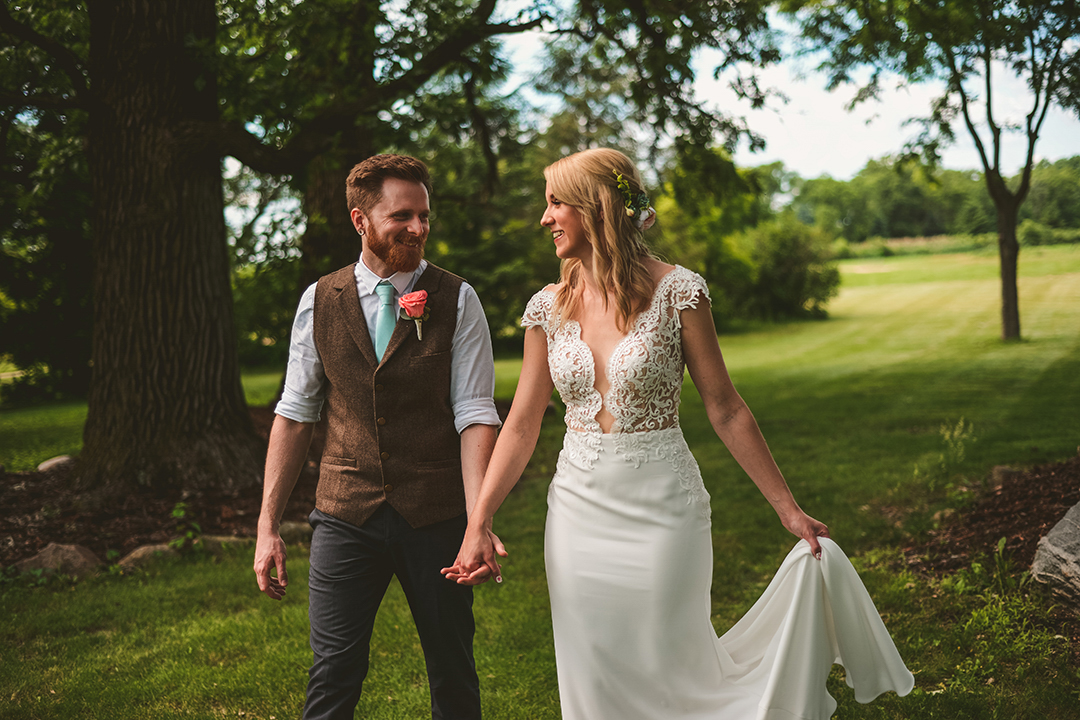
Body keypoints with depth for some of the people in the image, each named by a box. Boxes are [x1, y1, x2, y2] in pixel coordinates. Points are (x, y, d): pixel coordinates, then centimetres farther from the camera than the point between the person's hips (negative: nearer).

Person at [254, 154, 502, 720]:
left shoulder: (456, 301, -2)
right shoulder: (319, 301, 4)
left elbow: (475, 415, -7)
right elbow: (295, 413, 7)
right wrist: (268, 523, 3)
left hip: (435, 520, -1)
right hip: (345, 516, 1)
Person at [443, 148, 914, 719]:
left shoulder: (675, 291, -9)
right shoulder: (548, 308, 3)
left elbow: (725, 410, -6)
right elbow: (522, 425, 5)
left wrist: (788, 509, -6)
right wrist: (477, 524, 0)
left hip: (662, 507, -4)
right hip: (579, 507, 4)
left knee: (672, 671, 6)